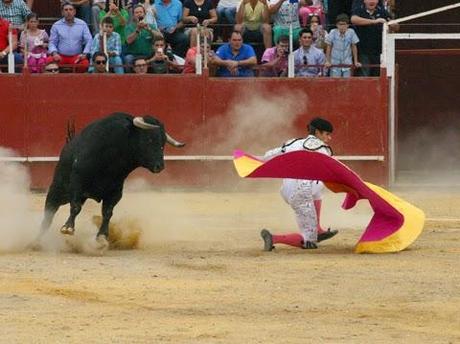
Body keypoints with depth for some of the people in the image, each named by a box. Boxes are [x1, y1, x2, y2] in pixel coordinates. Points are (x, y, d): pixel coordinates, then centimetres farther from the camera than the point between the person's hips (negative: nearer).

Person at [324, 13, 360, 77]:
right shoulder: (333, 32, -10)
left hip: (347, 63, 0)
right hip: (335, 63, 0)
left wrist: (356, 62, 2)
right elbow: (329, 47, 0)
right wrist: (327, 61, -1)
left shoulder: (351, 32, -9)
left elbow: (354, 47, 1)